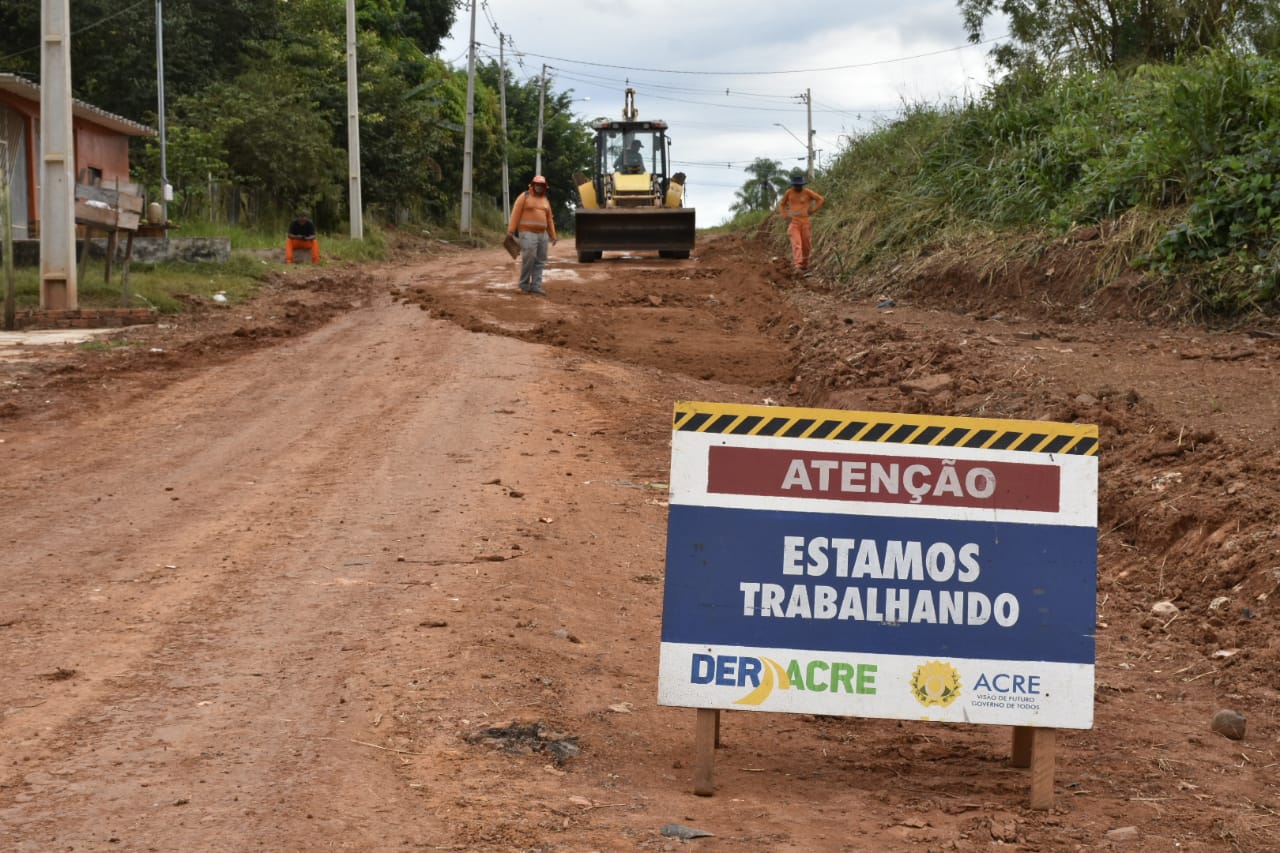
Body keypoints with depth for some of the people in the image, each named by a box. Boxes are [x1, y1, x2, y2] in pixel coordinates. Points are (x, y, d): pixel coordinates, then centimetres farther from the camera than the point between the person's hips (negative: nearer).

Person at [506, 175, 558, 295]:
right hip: (527, 233, -6)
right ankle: (524, 285, -1)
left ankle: (536, 286, 3)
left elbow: (549, 219, 20)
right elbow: (515, 214, -8)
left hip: (542, 234, 6)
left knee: (540, 262, 2)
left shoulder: (545, 200, 16)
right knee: (528, 259, -14)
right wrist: (511, 231, -15)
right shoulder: (524, 197, -2)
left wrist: (553, 235, 16)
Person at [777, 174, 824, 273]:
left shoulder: (807, 192, -3)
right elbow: (781, 204, 14)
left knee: (805, 245, 7)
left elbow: (821, 199, 2)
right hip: (793, 222, -1)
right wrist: (786, 216, 1)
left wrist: (812, 211, -3)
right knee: (796, 245, -16)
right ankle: (797, 267, -27)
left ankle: (804, 266, 27)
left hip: (805, 222, 1)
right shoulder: (789, 193, 0)